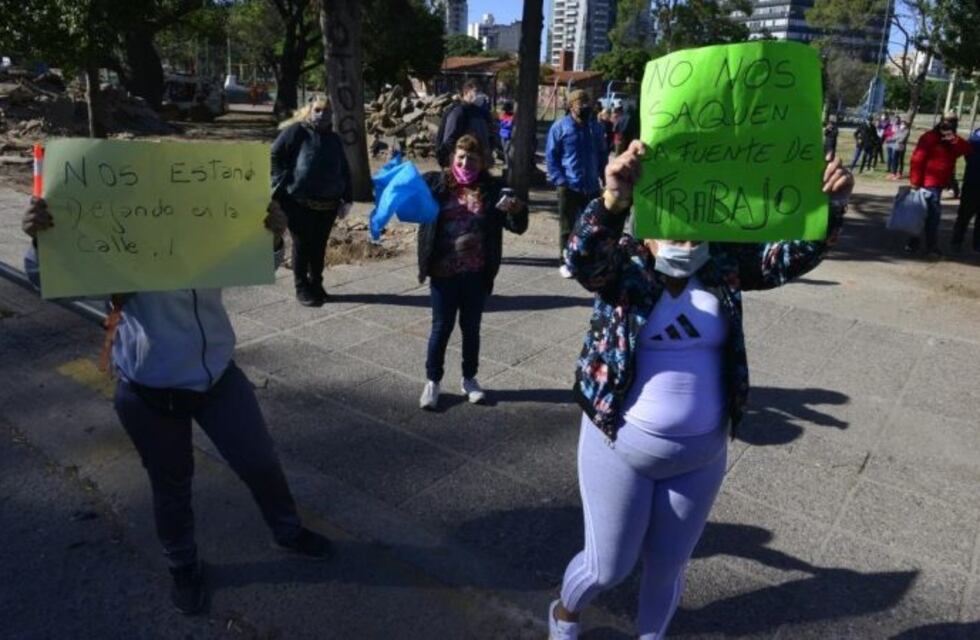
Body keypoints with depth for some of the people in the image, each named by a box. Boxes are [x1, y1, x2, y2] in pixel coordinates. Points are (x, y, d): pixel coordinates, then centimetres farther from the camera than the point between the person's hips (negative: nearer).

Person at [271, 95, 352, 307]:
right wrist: (282, 183, -11)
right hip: (299, 203, -5)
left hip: (328, 204, 5)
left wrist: (346, 199, 13)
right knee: (302, 245, 3)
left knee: (319, 246, 11)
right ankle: (302, 288, 13)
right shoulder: (296, 131, -2)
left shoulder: (334, 139, 15)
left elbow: (345, 171, 19)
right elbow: (274, 156, -4)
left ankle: (316, 284, 24)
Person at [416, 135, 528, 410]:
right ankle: (432, 381, 25)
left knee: (471, 327, 15)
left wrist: (518, 209, -23)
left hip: (477, 273, 1)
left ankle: (469, 378, 32)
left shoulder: (493, 189, -2)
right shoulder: (436, 183, -3)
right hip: (443, 272, -1)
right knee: (441, 327, 9)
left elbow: (518, 227, -2)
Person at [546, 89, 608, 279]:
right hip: (569, 186, -4)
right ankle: (564, 261, 15)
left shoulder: (596, 127, 8)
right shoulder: (560, 127, -3)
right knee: (567, 226, 4)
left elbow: (602, 154, 16)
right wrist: (559, 180, -12)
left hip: (592, 186, 4)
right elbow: (551, 155, -4)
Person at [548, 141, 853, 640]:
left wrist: (829, 206, -30)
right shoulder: (623, 266, -15)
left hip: (700, 453, 3)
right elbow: (584, 257, -35)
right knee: (608, 566, 13)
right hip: (623, 446, -3)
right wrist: (612, 201, -52)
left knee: (668, 566, 21)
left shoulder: (722, 266, -5)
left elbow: (790, 257, -12)